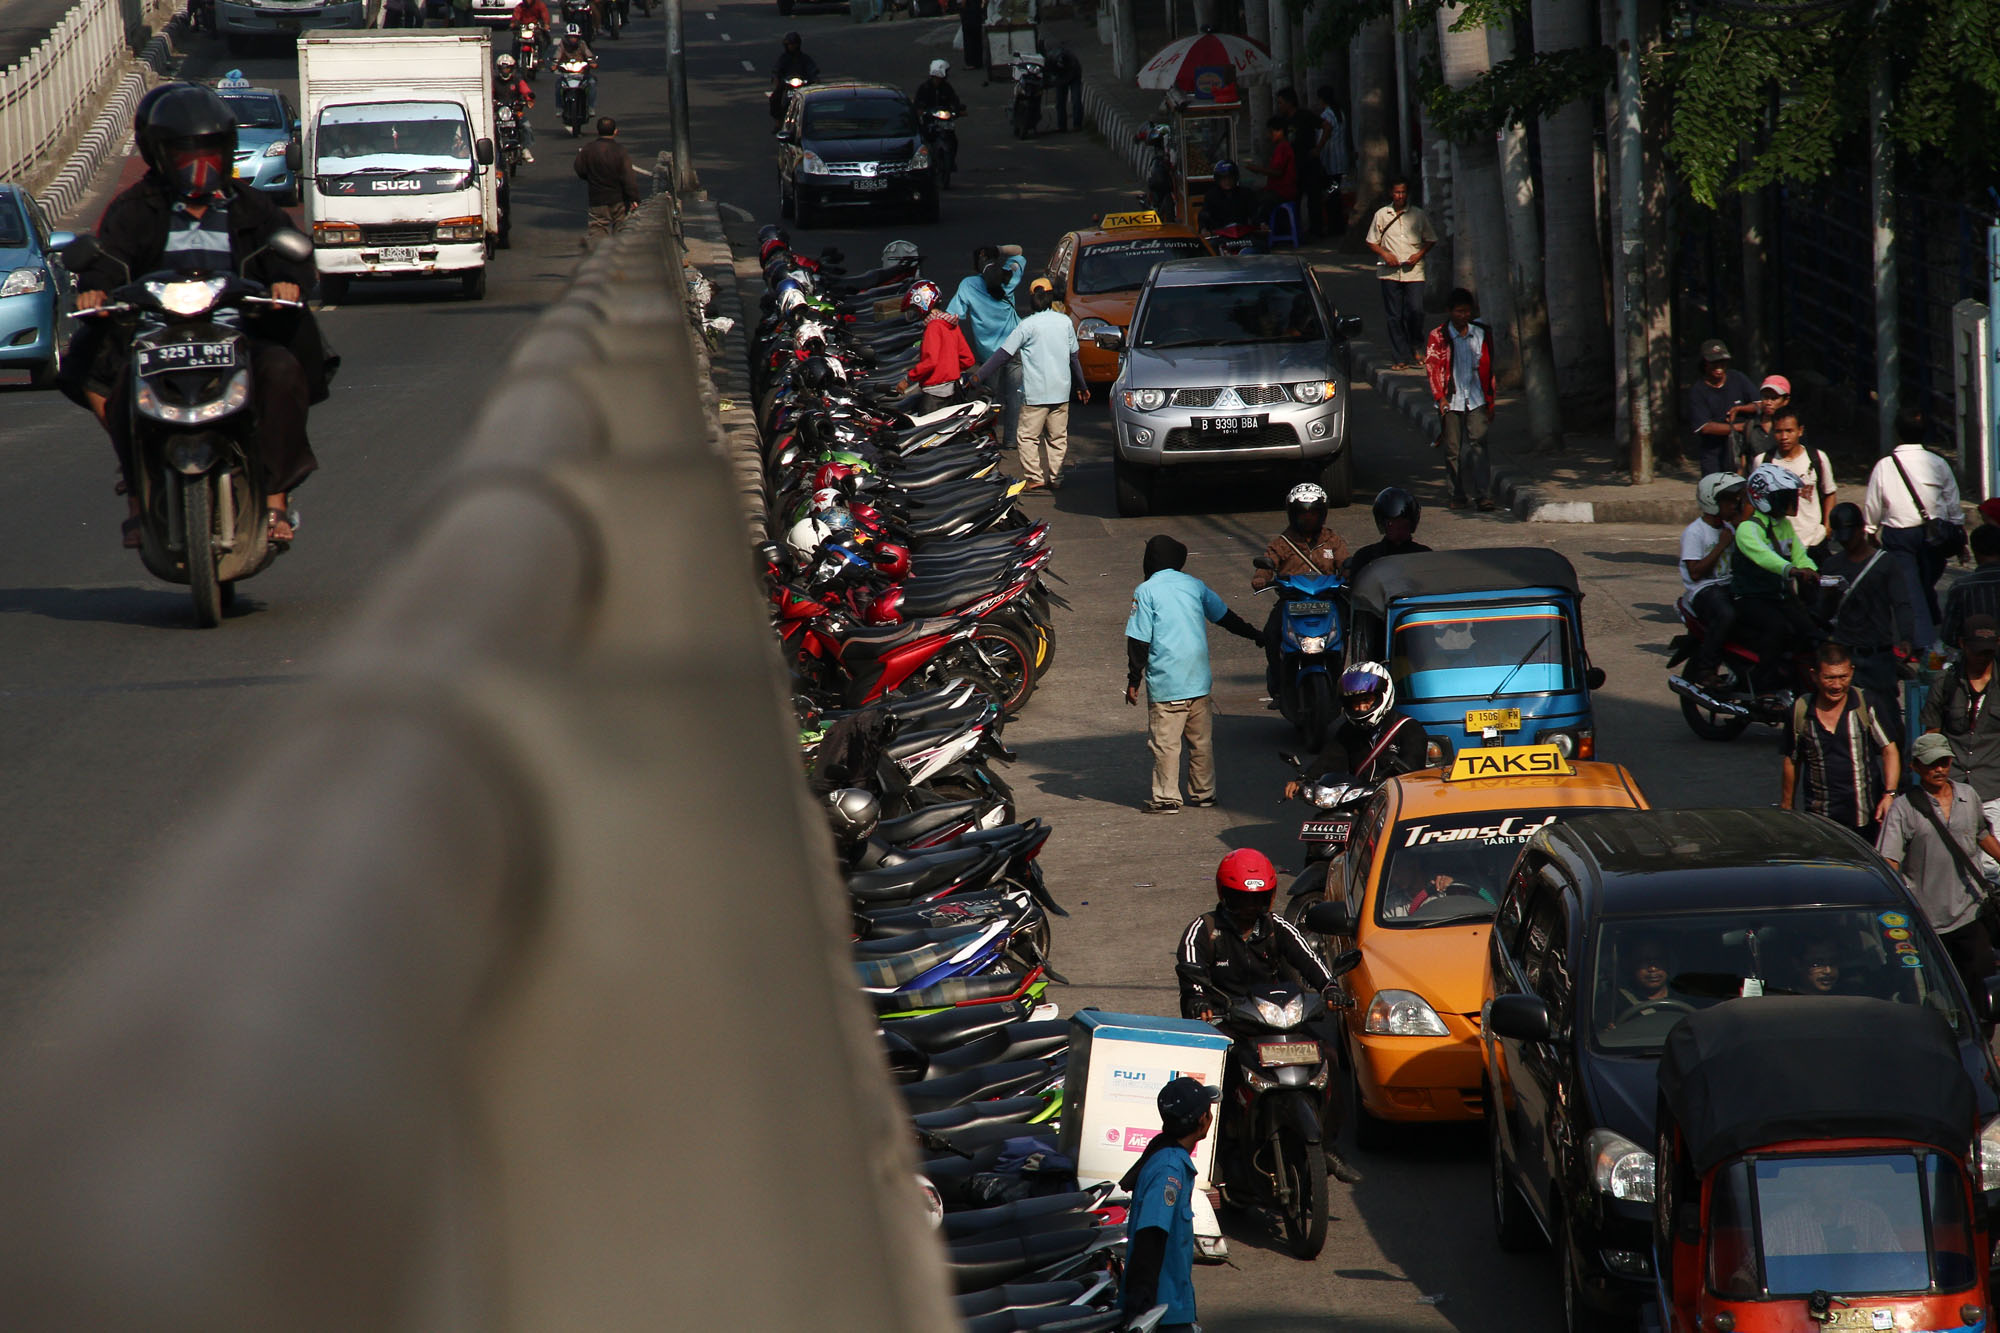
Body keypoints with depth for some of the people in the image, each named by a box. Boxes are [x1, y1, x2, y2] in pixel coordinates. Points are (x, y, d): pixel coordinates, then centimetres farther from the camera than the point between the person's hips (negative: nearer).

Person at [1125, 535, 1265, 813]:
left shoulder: (1145, 591, -5)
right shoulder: (1194, 585, 8)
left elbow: (1139, 640, -8)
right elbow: (1225, 616, 20)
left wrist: (1133, 680, -3)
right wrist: (1253, 634, 35)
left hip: (1165, 683, -5)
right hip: (1199, 680, 5)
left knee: (1165, 742, -1)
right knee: (1202, 740, 13)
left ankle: (1166, 798, 0)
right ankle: (1204, 792, 19)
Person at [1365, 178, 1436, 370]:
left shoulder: (1419, 215, 7)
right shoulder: (1381, 215, 8)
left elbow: (1430, 240, 14)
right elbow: (1372, 241, 12)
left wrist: (1419, 255, -4)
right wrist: (1385, 254, -6)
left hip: (1414, 272, -1)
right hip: (1390, 273, 1)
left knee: (1416, 311, -14)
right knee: (1395, 316, 0)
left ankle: (1416, 347, 11)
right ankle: (1402, 357, 4)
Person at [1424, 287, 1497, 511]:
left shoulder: (1482, 334, 9)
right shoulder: (1438, 337, 2)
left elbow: (1488, 369, 15)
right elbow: (1432, 367, 0)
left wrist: (1490, 401, 14)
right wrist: (1440, 397, -11)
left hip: (1476, 400, 1)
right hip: (1451, 401, -1)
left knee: (1478, 444, -10)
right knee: (1453, 449, 2)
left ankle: (1482, 493, -12)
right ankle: (1458, 495, 11)